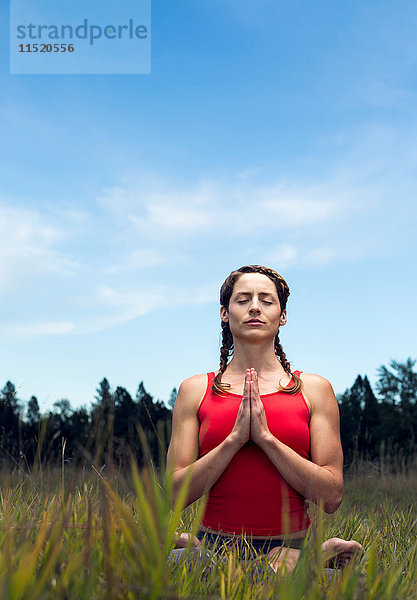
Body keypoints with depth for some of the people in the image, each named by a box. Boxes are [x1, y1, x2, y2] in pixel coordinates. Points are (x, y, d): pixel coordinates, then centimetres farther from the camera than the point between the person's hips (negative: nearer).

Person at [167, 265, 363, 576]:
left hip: (290, 547, 0)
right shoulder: (195, 390, 5)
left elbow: (331, 497, -3)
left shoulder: (314, 388, 4)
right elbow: (177, 494, -2)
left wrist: (266, 437, -14)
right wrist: (235, 438, -14)